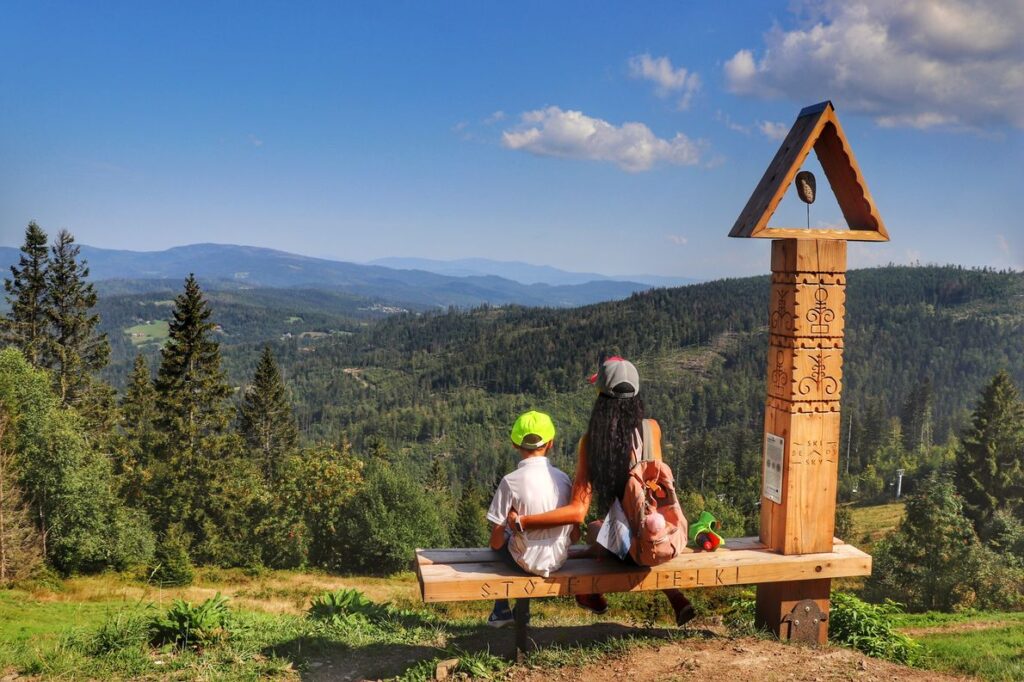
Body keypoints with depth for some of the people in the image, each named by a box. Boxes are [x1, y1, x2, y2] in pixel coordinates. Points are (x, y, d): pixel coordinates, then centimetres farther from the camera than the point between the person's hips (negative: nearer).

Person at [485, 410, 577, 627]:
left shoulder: (511, 481, -19)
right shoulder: (563, 478, -6)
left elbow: (496, 541, -15)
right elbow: (575, 536, 0)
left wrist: (495, 543, 8)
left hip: (528, 561, -4)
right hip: (558, 560, 4)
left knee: (503, 540, 27)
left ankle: (502, 611, 35)